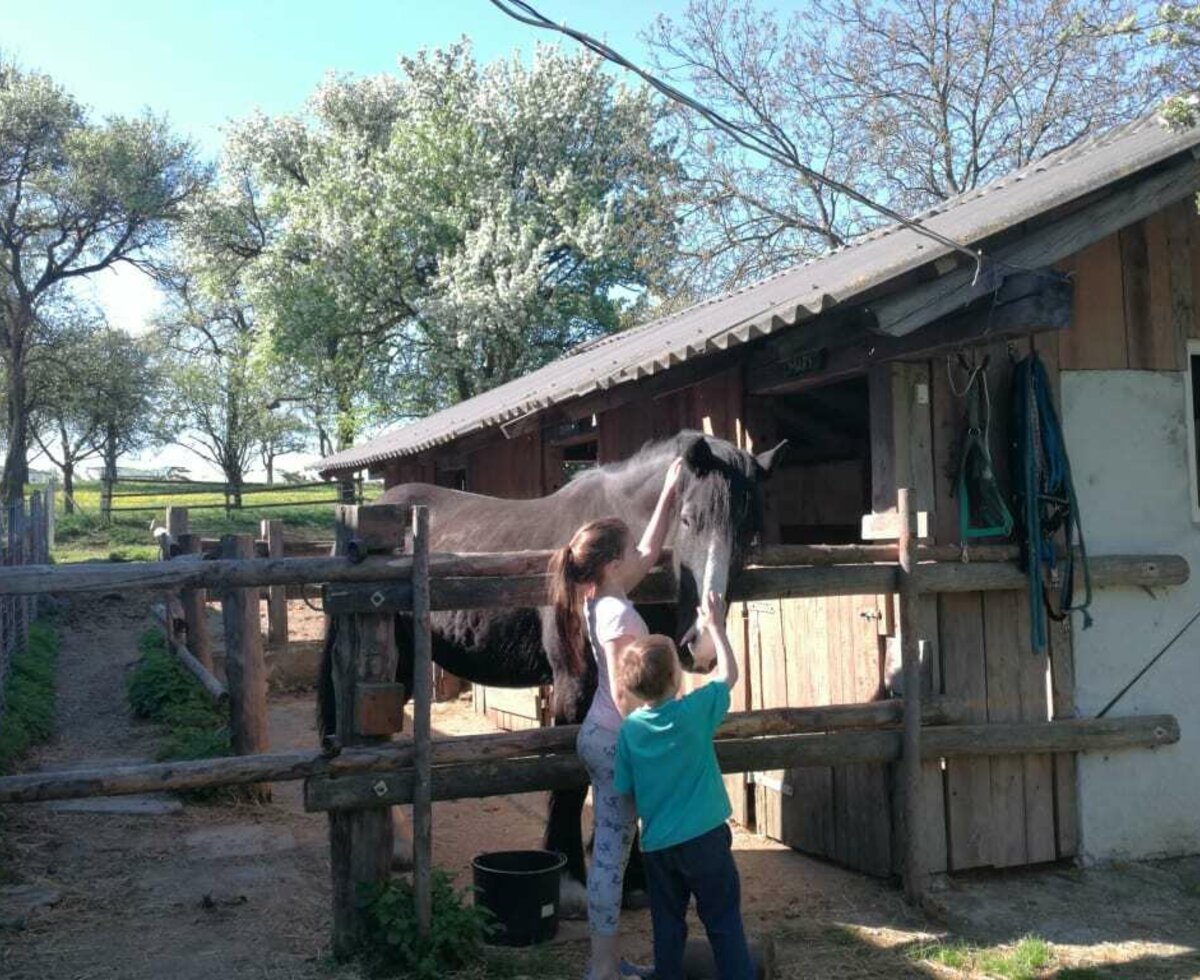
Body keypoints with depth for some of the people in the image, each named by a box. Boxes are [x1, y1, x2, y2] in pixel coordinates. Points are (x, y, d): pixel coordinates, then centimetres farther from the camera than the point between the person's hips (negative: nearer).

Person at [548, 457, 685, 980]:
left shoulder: (600, 600, 6)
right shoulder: (618, 614, -21)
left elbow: (651, 552, 17)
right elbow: (623, 696, -22)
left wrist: (669, 492, 17)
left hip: (599, 736, 10)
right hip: (616, 742, -10)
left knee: (609, 848, 16)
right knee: (612, 852, 0)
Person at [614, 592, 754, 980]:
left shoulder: (629, 730, -5)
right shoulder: (694, 712, -14)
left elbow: (623, 791, 2)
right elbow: (728, 674, 2)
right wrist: (715, 627, 11)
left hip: (657, 844, 3)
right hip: (704, 837, -3)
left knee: (667, 925, 15)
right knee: (724, 922, 8)